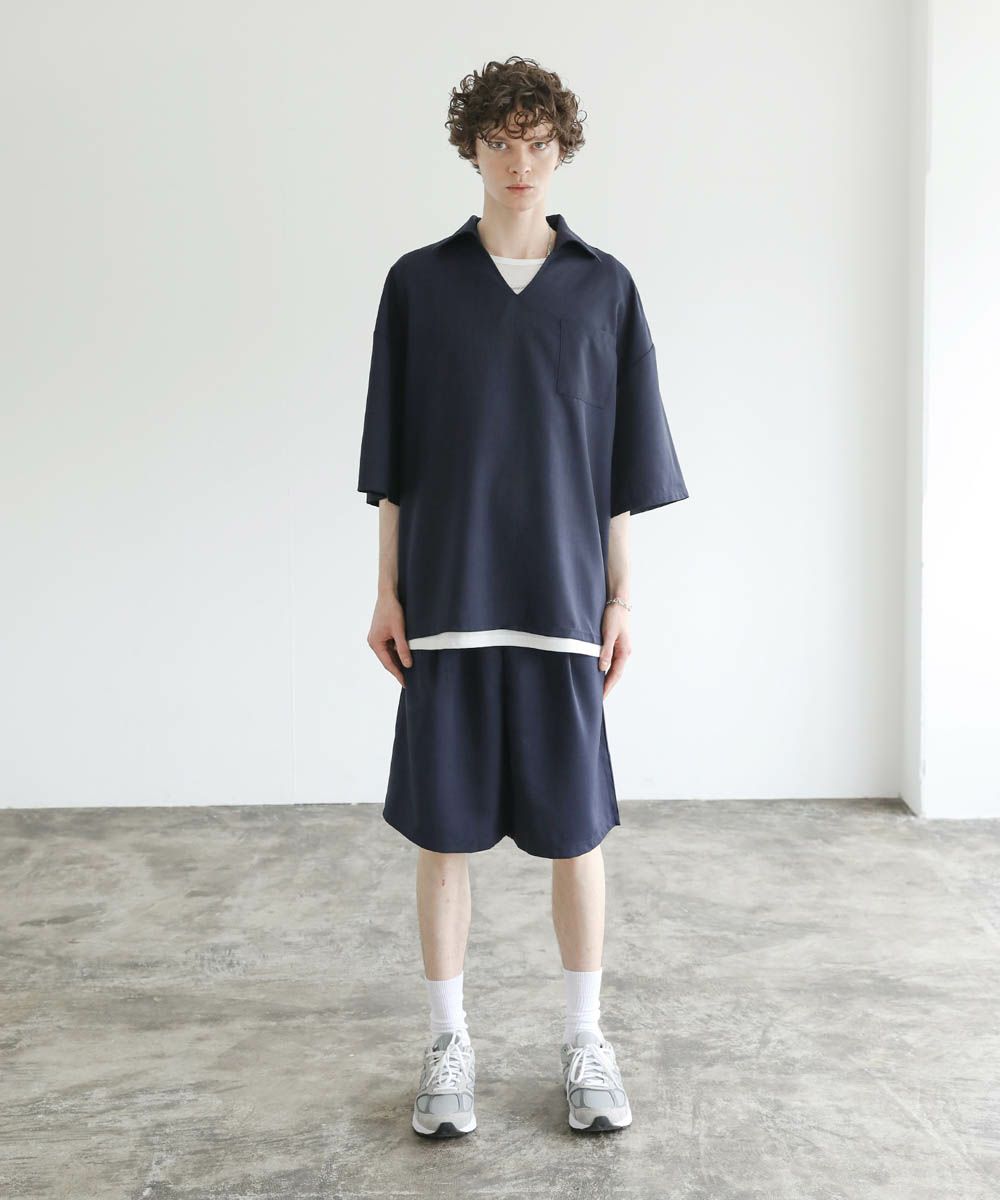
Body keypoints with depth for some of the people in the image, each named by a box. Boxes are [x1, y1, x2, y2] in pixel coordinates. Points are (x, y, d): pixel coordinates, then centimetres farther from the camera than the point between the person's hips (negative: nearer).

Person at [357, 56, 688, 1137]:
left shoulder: (604, 288, 6)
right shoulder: (418, 283, 5)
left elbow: (621, 465, 6)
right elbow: (392, 457, 5)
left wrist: (620, 599, 3)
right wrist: (388, 592, 1)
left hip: (562, 599, 0)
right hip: (446, 600, 0)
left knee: (574, 828, 5)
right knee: (442, 828, 5)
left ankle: (584, 1038, 22)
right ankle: (448, 1044, 20)